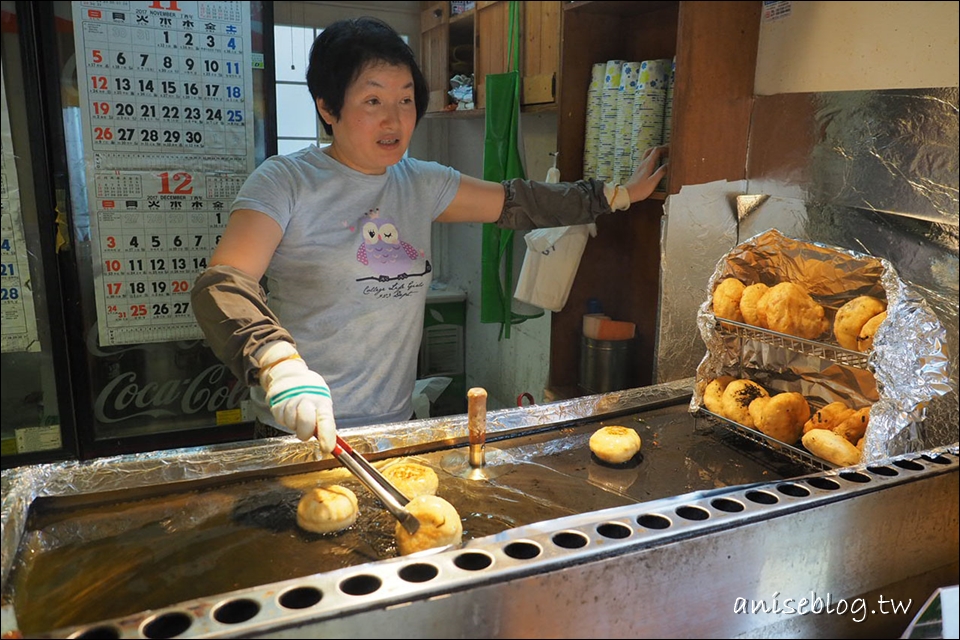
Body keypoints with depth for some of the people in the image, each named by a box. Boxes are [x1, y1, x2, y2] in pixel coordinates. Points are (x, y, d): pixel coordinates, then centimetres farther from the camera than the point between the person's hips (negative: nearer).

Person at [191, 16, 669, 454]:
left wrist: (619, 194, 12)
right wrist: (281, 370, -41)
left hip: (393, 422, 5)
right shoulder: (287, 182, -12)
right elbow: (222, 285, -23)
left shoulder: (422, 184, 5)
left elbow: (516, 202, 13)